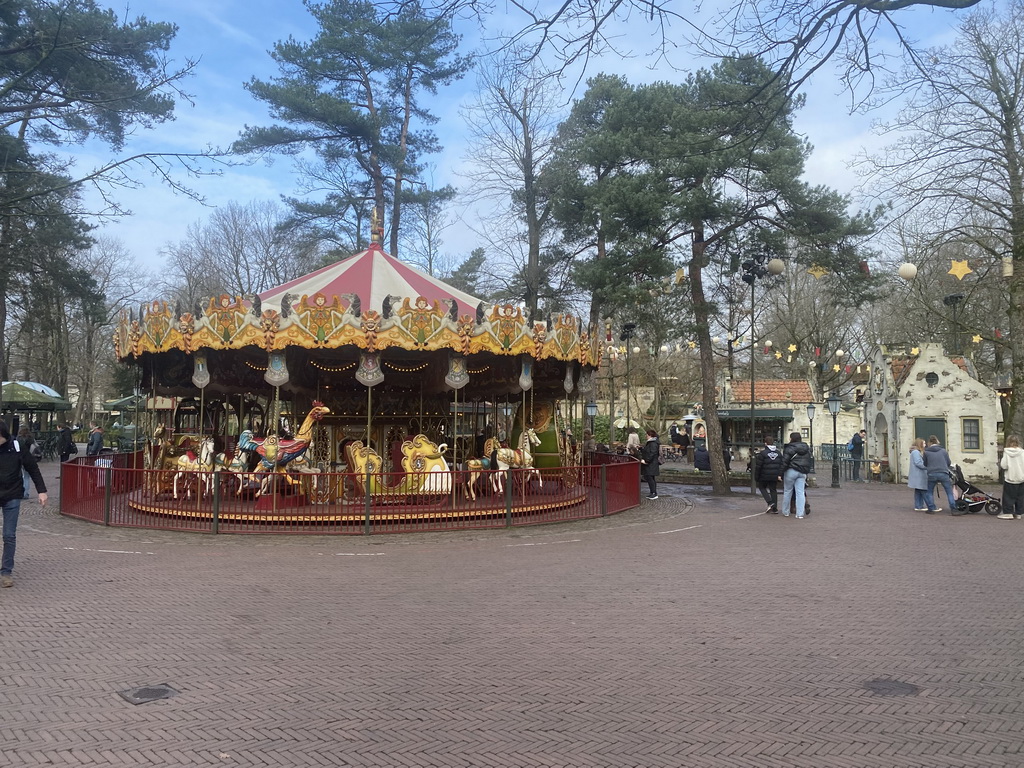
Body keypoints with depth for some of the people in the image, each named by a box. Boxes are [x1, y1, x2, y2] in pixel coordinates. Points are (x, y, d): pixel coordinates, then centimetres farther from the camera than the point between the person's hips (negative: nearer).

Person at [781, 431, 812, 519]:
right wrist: (806, 472, 21)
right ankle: (800, 514, -3)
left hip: (791, 471, -5)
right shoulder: (807, 448, 13)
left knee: (787, 492, 7)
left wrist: (781, 473, -9)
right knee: (800, 492, 2)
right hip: (802, 472, 5)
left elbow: (784, 462, -13)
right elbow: (809, 462, 17)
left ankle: (785, 512, 17)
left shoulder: (789, 448, -10)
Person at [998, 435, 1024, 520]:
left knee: (1008, 496, 6)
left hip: (1009, 478, -3)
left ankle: (1008, 513, 5)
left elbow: (1004, 465, -14)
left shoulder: (1006, 452, -11)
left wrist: (1000, 460, 3)